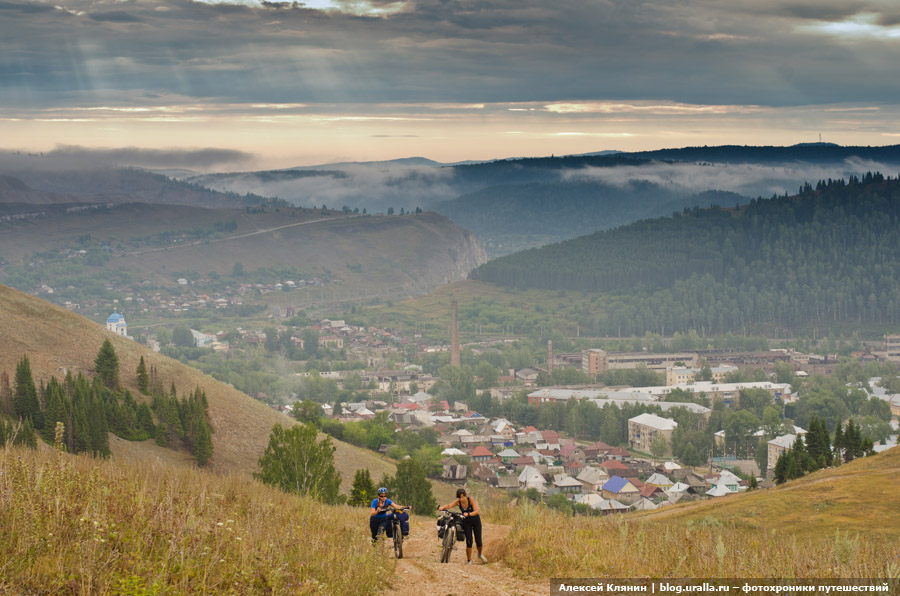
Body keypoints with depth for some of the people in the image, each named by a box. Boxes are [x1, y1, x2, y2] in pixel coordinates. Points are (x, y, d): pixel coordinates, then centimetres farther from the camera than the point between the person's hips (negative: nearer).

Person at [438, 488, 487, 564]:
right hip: (466, 522, 1)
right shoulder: (458, 502, -16)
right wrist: (443, 507, -52)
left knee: (478, 541, 1)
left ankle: (480, 554, 32)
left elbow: (477, 511, -34)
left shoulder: (471, 500, -24)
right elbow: (449, 505, -31)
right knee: (469, 541, -10)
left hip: (476, 521, -1)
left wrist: (468, 514, -52)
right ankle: (469, 560, 4)